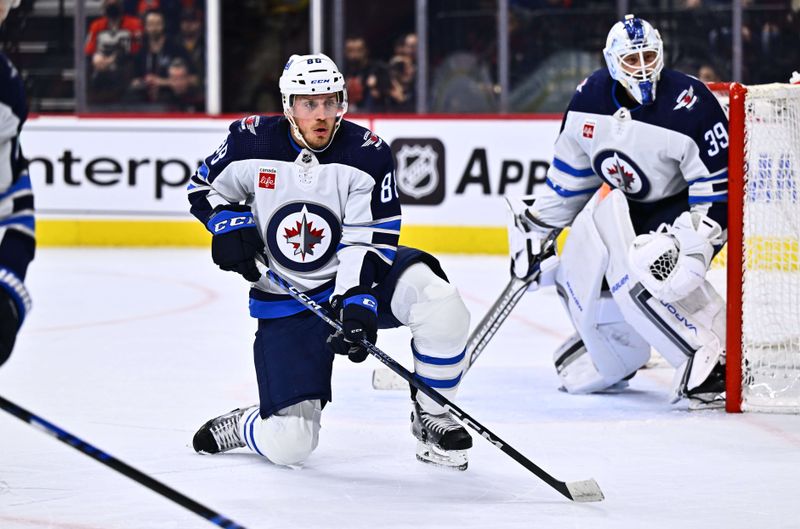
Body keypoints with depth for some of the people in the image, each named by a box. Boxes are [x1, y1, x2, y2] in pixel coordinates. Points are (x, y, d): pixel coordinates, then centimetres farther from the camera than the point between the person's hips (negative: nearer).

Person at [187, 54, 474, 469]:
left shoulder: (367, 154, -14)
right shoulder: (251, 143, -11)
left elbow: (368, 244, -16)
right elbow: (205, 188, 9)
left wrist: (357, 305, -30)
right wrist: (230, 225, -11)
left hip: (358, 280, 0)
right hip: (285, 304, 0)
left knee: (439, 302, -33)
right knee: (289, 446, -10)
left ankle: (432, 419, -11)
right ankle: (239, 427, 28)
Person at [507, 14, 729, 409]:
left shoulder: (690, 105, -26)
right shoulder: (590, 99, -7)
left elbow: (717, 192, -24)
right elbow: (568, 174, 8)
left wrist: (684, 244, -34)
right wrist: (537, 224, 10)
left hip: (686, 209, -7)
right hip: (626, 204, 7)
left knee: (641, 274, -31)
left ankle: (712, 363, -28)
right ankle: (611, 362, 27)